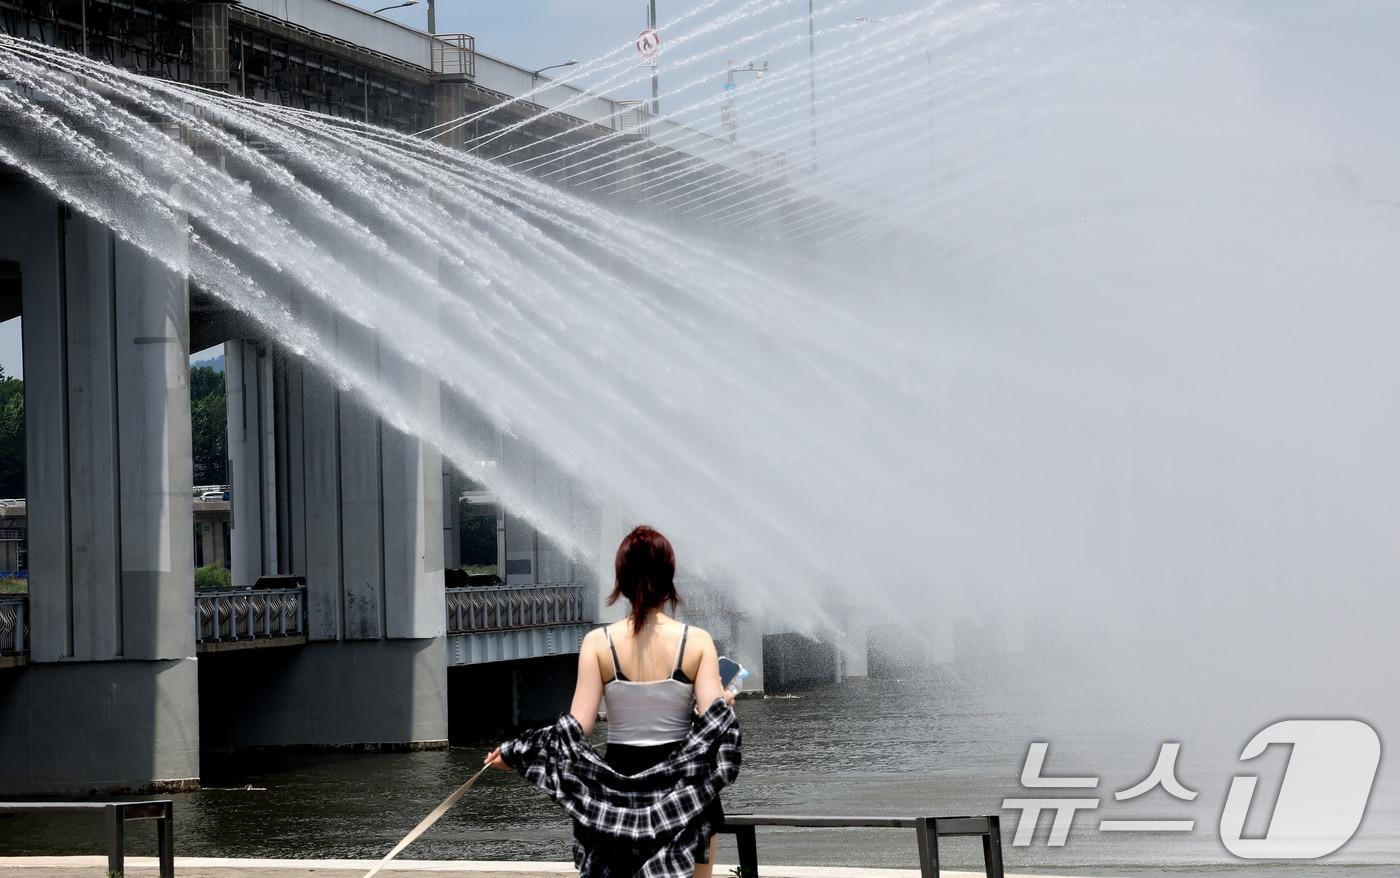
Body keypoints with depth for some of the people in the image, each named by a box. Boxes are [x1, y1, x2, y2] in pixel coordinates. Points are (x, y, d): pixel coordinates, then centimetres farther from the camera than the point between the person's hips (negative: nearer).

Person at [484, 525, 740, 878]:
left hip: (618, 784, 1)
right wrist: (727, 703, 5)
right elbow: (714, 721, -16)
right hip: (683, 787, -1)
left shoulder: (598, 642, -7)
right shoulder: (697, 641, -8)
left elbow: (577, 727, -11)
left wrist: (514, 753, -1)